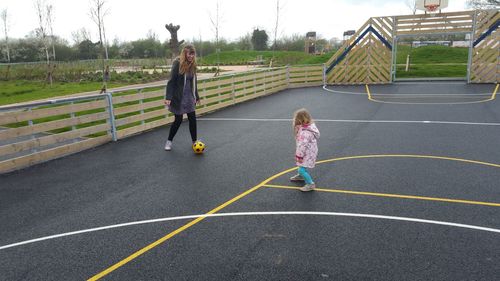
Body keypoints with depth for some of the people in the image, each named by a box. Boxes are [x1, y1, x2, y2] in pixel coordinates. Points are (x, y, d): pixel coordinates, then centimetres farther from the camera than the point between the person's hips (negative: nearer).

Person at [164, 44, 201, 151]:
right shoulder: (177, 64, -15)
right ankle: (169, 141, 23)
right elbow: (171, 81, -16)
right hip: (178, 97, -5)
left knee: (192, 118, 4)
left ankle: (194, 141, 19)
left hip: (189, 97, 5)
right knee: (178, 120, 3)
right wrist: (168, 97, -23)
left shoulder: (192, 65, 3)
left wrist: (196, 96, 18)